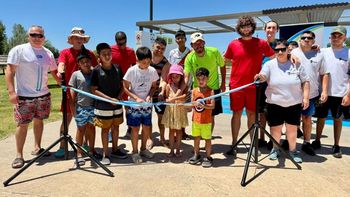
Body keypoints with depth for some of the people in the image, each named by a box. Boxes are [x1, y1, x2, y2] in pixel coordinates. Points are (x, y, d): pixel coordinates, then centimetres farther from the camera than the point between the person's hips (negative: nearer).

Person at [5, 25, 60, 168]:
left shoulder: (48, 53, 9)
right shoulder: (18, 50, -5)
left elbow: (54, 72, 14)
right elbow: (9, 71, -9)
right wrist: (11, 92, -17)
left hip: (43, 95, 5)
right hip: (24, 96, -4)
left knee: (39, 120, 13)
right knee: (22, 124, -1)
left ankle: (37, 147, 28)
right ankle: (19, 155, 9)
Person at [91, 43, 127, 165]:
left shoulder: (117, 68, 2)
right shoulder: (96, 71, -10)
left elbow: (122, 85, 9)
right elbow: (94, 90, -11)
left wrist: (119, 97, -8)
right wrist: (110, 99, -17)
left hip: (117, 105, 4)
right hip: (103, 106, -4)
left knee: (115, 127, 15)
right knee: (105, 129, 6)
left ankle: (115, 150, 31)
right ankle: (106, 154, 19)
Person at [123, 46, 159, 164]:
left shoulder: (152, 71, -5)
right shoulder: (132, 71, -14)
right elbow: (125, 88, -8)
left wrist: (149, 96, -12)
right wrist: (137, 98, -19)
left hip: (147, 105, 3)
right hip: (134, 105, -3)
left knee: (146, 127, 12)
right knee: (135, 128, 4)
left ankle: (143, 149, 32)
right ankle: (135, 152, 21)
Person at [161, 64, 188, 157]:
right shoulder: (168, 86, -2)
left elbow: (185, 96, -22)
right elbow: (166, 98, 3)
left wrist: (173, 99, -31)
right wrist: (168, 100, -19)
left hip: (180, 110, 0)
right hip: (171, 110, 1)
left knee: (179, 130, 11)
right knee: (171, 131, 8)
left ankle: (178, 150, 23)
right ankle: (171, 150, 18)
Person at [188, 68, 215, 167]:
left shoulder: (210, 91, -9)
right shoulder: (194, 90, 3)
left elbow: (212, 106, -16)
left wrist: (204, 105, -33)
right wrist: (194, 104, -17)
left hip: (206, 121, -4)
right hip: (195, 119, 4)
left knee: (207, 139, 6)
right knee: (196, 138, 16)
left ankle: (208, 157, 21)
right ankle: (196, 155, 33)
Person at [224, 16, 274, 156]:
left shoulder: (261, 43, 2)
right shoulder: (233, 44, 3)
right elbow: (226, 59, 16)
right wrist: (238, 63, 5)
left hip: (253, 85, 0)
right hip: (236, 85, 0)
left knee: (251, 114, 8)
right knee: (237, 114, 5)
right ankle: (234, 145, 13)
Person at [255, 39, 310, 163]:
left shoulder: (297, 64, 1)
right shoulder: (269, 64, -2)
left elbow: (305, 82, 5)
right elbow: (263, 77, -18)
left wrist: (305, 97, -3)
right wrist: (260, 77, -41)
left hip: (294, 103, 1)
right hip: (275, 104, -1)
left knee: (292, 128, 9)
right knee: (275, 128, 7)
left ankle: (293, 150, 27)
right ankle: (275, 149, 28)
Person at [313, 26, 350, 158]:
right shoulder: (323, 52, 4)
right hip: (323, 92, 1)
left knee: (337, 119, 10)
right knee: (321, 117, 10)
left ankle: (336, 146, 20)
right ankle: (317, 141, 24)